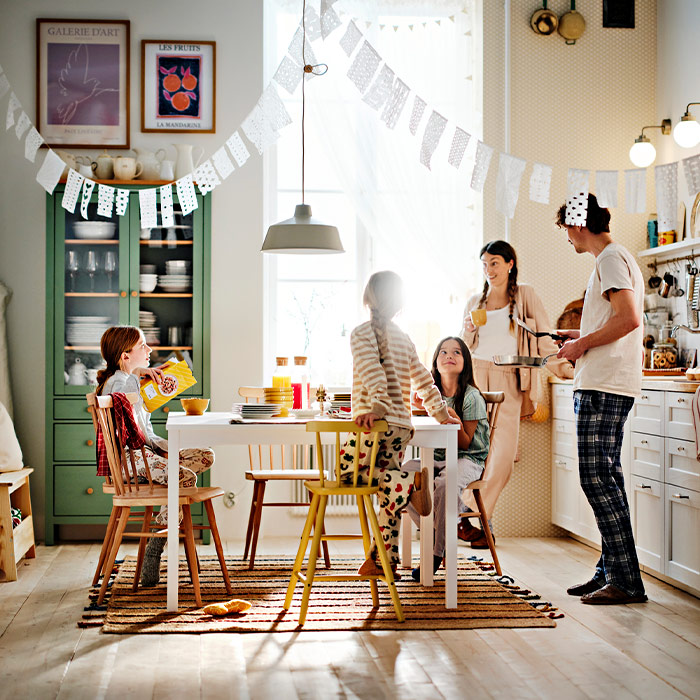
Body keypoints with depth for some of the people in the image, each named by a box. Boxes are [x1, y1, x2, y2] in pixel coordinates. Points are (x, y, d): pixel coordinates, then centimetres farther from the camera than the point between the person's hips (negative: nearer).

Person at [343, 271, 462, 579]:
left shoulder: (362, 332, -3)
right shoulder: (404, 339, 17)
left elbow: (373, 373, -19)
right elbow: (424, 382, 20)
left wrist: (378, 406, -30)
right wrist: (442, 415, 28)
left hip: (378, 423, -7)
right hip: (402, 426, 7)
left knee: (347, 467, -2)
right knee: (389, 487, 10)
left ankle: (410, 483, -17)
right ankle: (384, 560, 10)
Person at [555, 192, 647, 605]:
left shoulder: (611, 259, -10)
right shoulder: (619, 258, 22)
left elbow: (630, 319, -22)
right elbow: (625, 322, 25)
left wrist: (585, 344, -12)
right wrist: (585, 337, 24)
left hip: (603, 388, -11)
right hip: (610, 385, 11)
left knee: (597, 479, -11)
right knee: (606, 480, 11)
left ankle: (626, 581, -9)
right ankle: (610, 573, 16)